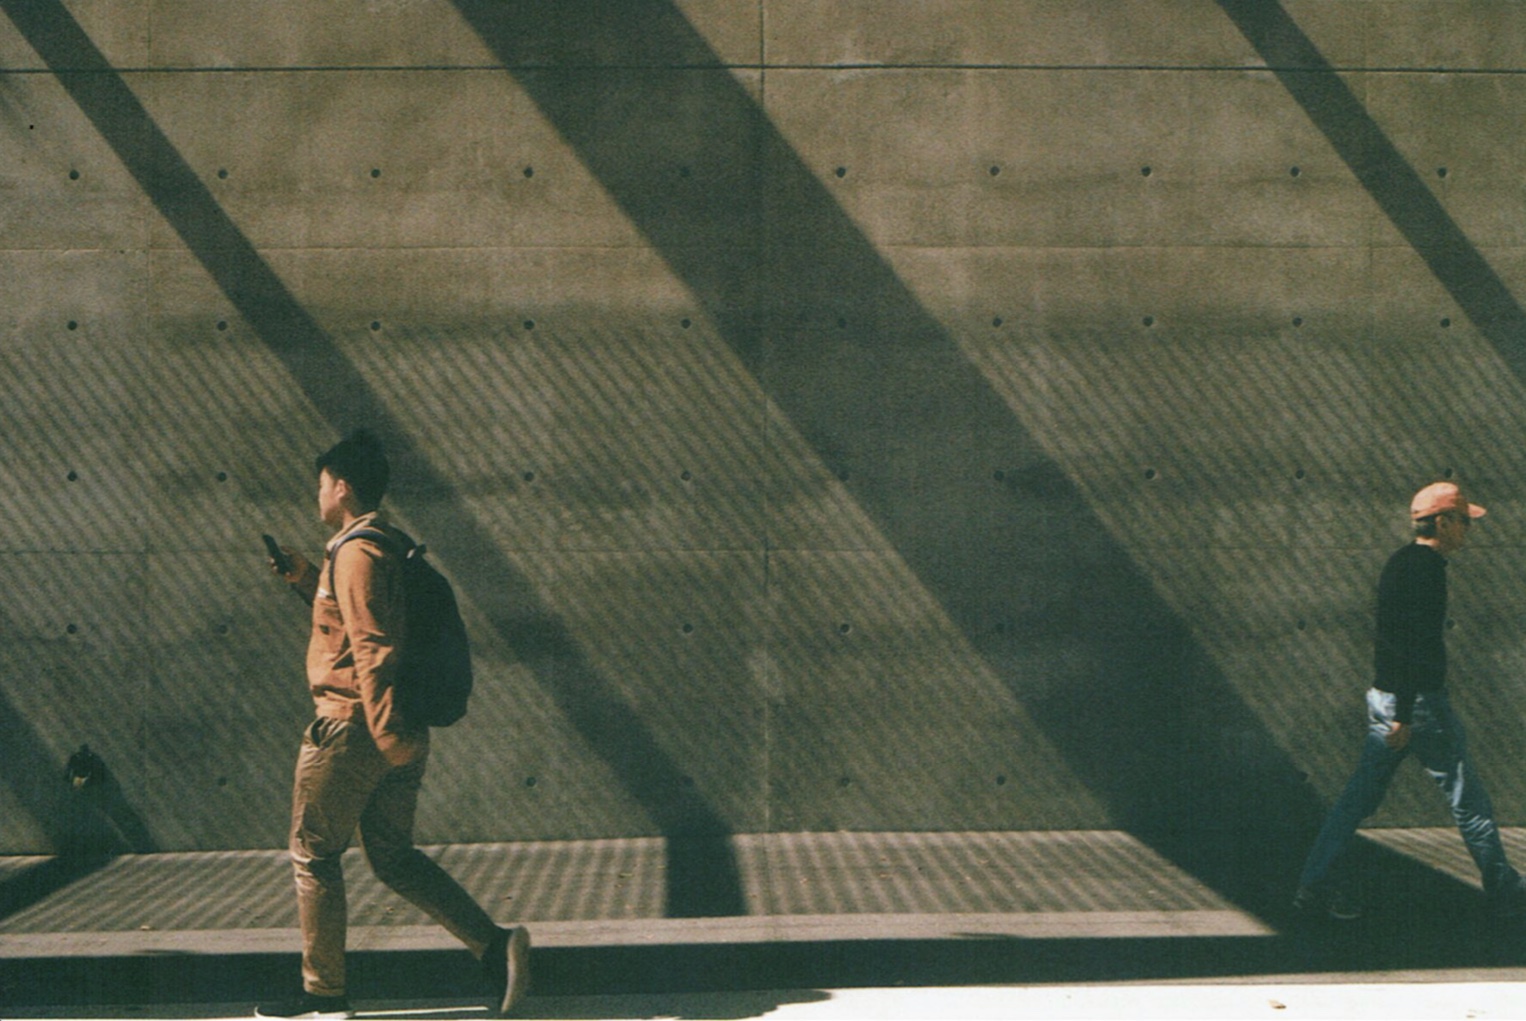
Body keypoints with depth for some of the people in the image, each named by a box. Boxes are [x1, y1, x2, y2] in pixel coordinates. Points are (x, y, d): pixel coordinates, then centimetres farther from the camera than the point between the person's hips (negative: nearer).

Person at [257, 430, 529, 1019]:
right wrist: (305, 579, 23)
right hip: (394, 732, 9)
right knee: (393, 856, 13)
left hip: (352, 726, -9)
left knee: (313, 855, 4)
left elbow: (372, 645, -24)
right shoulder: (388, 546, 16)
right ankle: (493, 945, 1)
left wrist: (385, 730, -28)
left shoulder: (356, 552, -14)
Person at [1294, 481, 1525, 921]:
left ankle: (1315, 883, 8)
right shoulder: (1427, 568, -17)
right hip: (1419, 702, -9)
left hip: (1385, 697, 9)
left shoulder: (1400, 562, 13)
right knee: (1466, 797, 3)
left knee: (1361, 794, 9)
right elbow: (1413, 644, -23)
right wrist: (1405, 716, -24)